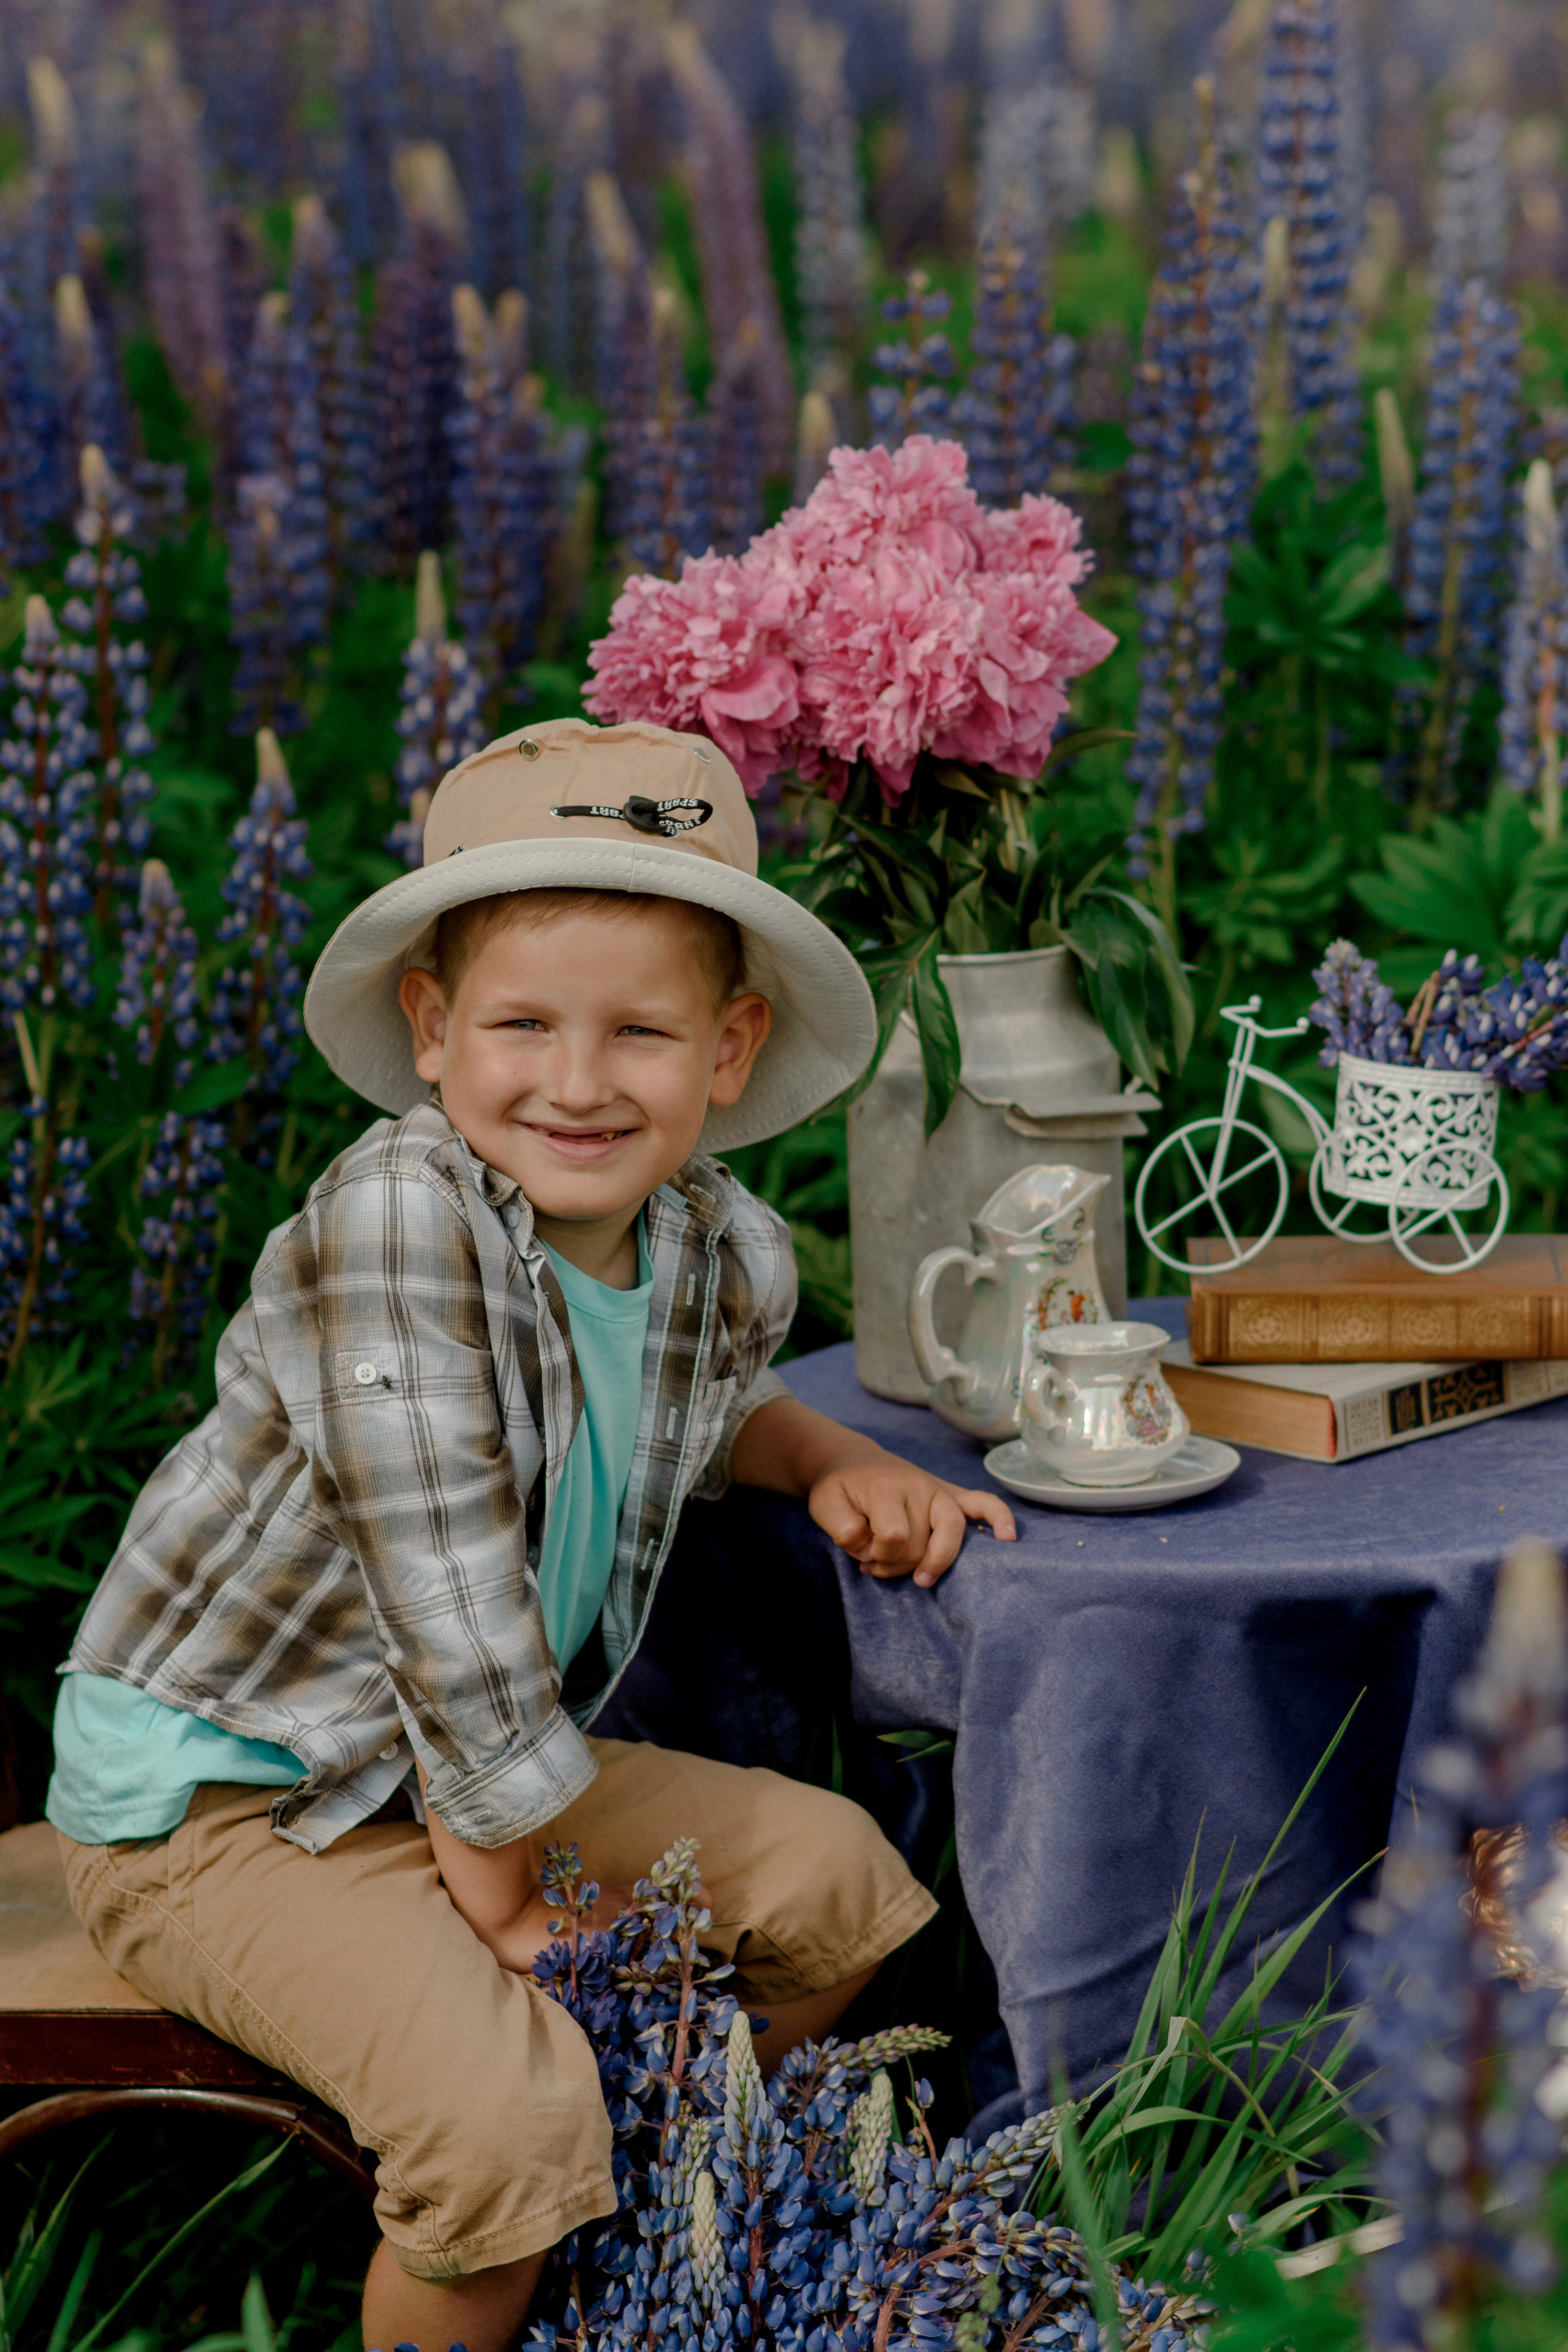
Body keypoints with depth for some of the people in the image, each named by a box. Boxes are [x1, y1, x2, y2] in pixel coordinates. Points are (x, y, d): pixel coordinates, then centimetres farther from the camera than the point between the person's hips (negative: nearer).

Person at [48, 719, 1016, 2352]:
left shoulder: (731, 1253, -5)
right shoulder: (394, 1219, -30)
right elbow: (449, 1593, -28)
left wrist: (836, 1464, 1)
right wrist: (501, 1905, -20)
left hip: (452, 1767, 8)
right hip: (211, 1793, -8)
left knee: (834, 1878, 9)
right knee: (510, 2112, -26)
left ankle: (640, 2215, 30)